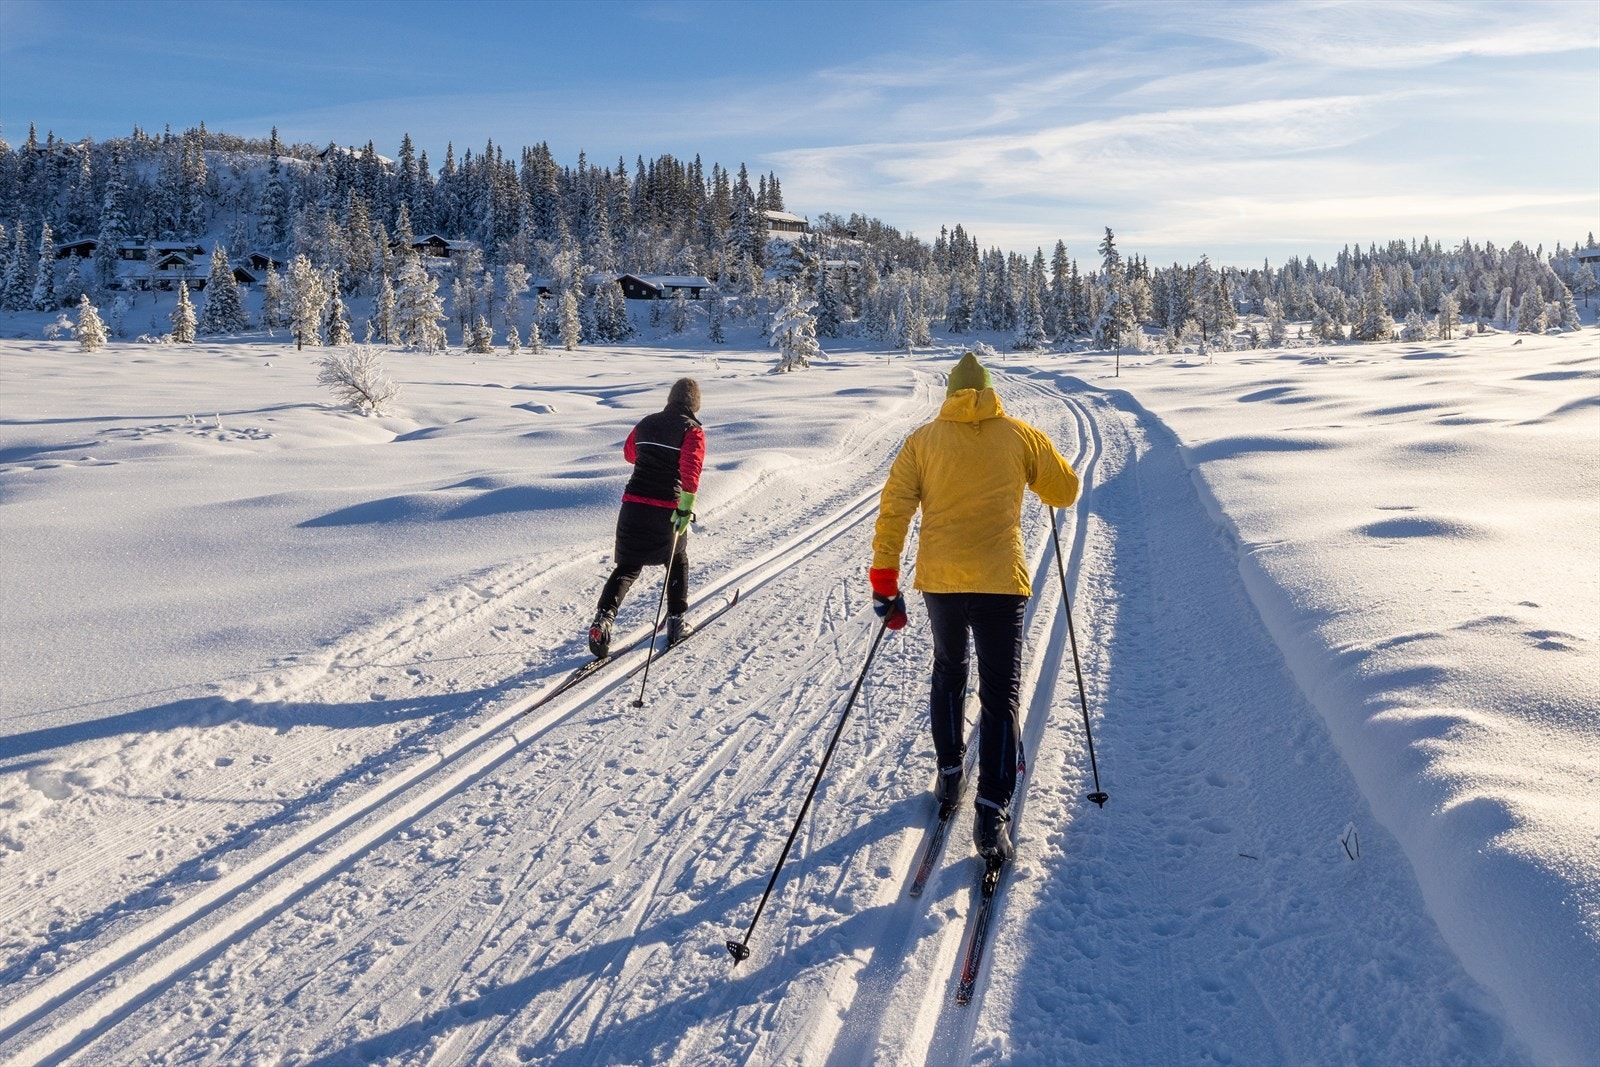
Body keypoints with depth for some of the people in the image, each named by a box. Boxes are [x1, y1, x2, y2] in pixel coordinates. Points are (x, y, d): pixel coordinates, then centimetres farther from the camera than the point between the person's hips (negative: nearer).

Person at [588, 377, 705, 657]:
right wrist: (686, 506, -24)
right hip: (667, 509, -3)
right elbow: (690, 467, -20)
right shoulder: (692, 430, -4)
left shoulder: (646, 423, 11)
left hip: (633, 504, 3)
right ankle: (676, 623, 24)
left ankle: (604, 617, -12)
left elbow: (629, 453, 28)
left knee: (628, 567, 11)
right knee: (677, 561, 22)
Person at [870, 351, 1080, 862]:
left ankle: (949, 773, 32)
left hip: (940, 580, 2)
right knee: (1001, 695, 3)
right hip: (1000, 581, -2)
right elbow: (1067, 491, 11)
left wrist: (884, 584, 2)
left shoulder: (923, 440, 4)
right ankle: (991, 811, -6)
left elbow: (893, 511, -2)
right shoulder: (1019, 435, 2)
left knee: (948, 675, 25)